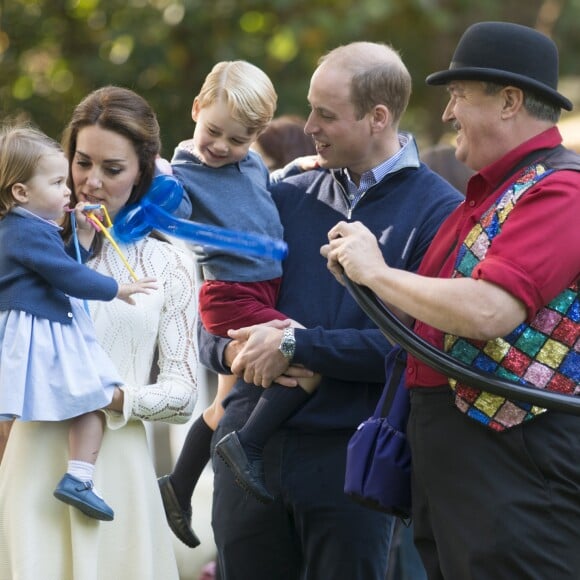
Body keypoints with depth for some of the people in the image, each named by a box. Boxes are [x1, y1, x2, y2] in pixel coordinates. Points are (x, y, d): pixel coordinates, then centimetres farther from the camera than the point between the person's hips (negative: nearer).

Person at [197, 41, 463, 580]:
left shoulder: (437, 210, -4)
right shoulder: (287, 197, 11)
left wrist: (295, 346, -15)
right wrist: (234, 349, -10)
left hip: (349, 453, -4)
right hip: (250, 444, 4)